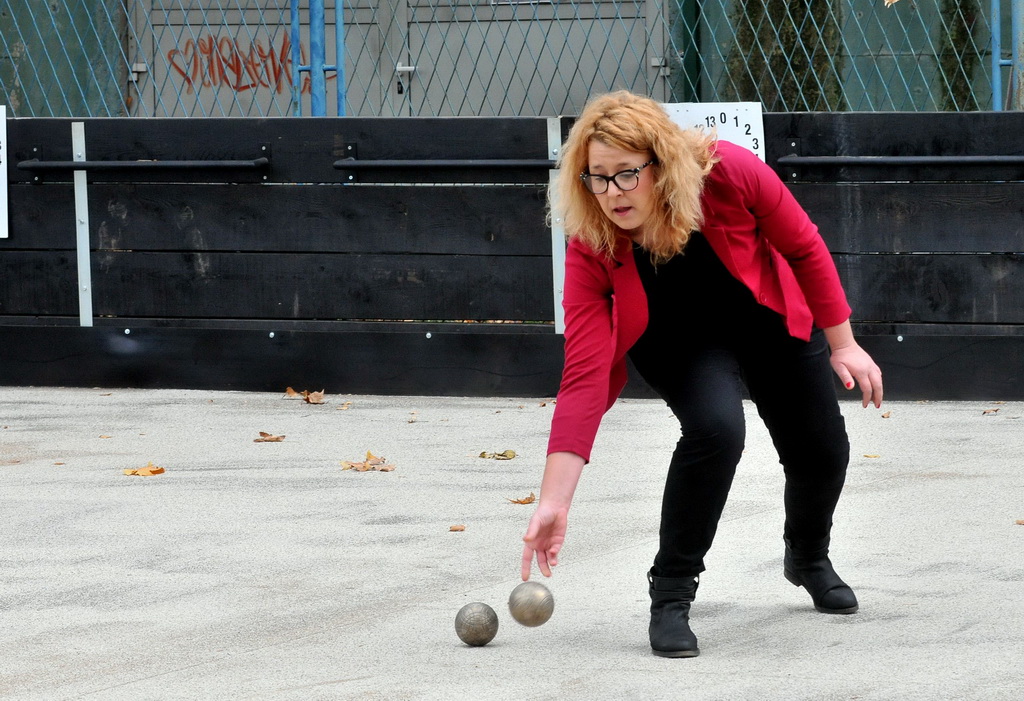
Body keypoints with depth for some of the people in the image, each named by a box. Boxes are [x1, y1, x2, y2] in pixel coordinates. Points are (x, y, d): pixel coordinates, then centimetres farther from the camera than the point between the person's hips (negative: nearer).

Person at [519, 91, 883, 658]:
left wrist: (843, 344, -11)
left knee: (822, 451, 9)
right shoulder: (590, 250, -34)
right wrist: (554, 502, -43)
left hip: (770, 319, 2)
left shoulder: (729, 174, -36)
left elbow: (804, 248, -18)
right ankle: (670, 594, -13)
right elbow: (583, 376, -37)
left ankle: (809, 559, 45)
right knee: (715, 427, -31)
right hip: (678, 344, -2)